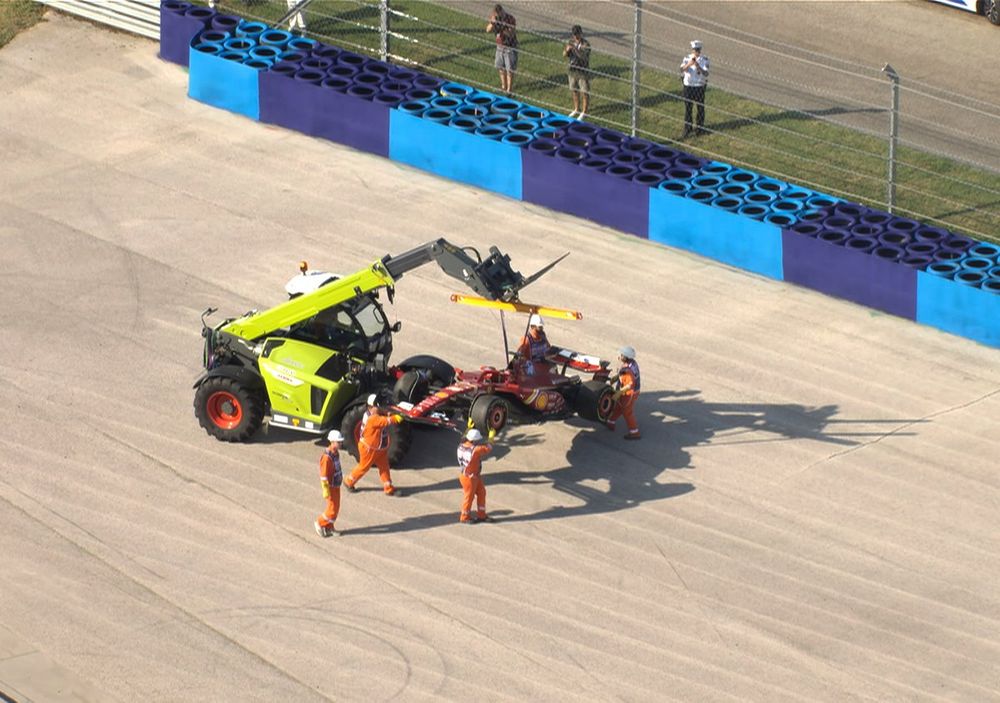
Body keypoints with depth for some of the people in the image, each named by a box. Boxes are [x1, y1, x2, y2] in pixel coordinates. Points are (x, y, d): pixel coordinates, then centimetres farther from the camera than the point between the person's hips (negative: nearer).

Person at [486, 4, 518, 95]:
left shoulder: (510, 19, -21)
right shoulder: (495, 18, -4)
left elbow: (511, 34, -25)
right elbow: (488, 30, -8)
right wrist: (492, 23, -26)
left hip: (510, 47, -6)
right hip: (500, 46, 6)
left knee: (509, 70, -1)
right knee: (501, 68, 15)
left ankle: (509, 90, 7)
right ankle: (504, 87, 31)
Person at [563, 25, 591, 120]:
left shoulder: (585, 44, -18)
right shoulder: (572, 42, 0)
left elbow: (583, 56, -30)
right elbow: (565, 54, 0)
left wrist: (575, 48, -43)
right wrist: (567, 50, -24)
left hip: (583, 72, -6)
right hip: (573, 70, 6)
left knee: (585, 93, 4)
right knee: (574, 91, 18)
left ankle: (584, 112, 17)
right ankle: (577, 110, 35)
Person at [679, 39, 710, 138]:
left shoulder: (704, 60, -6)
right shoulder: (687, 58, -1)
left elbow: (706, 74, -16)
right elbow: (682, 71, -14)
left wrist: (698, 66, -32)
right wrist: (688, 64, -32)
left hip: (699, 86, -1)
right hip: (688, 86, 1)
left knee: (700, 108, 7)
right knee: (687, 108, 5)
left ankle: (700, 128, 22)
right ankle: (687, 128, 16)